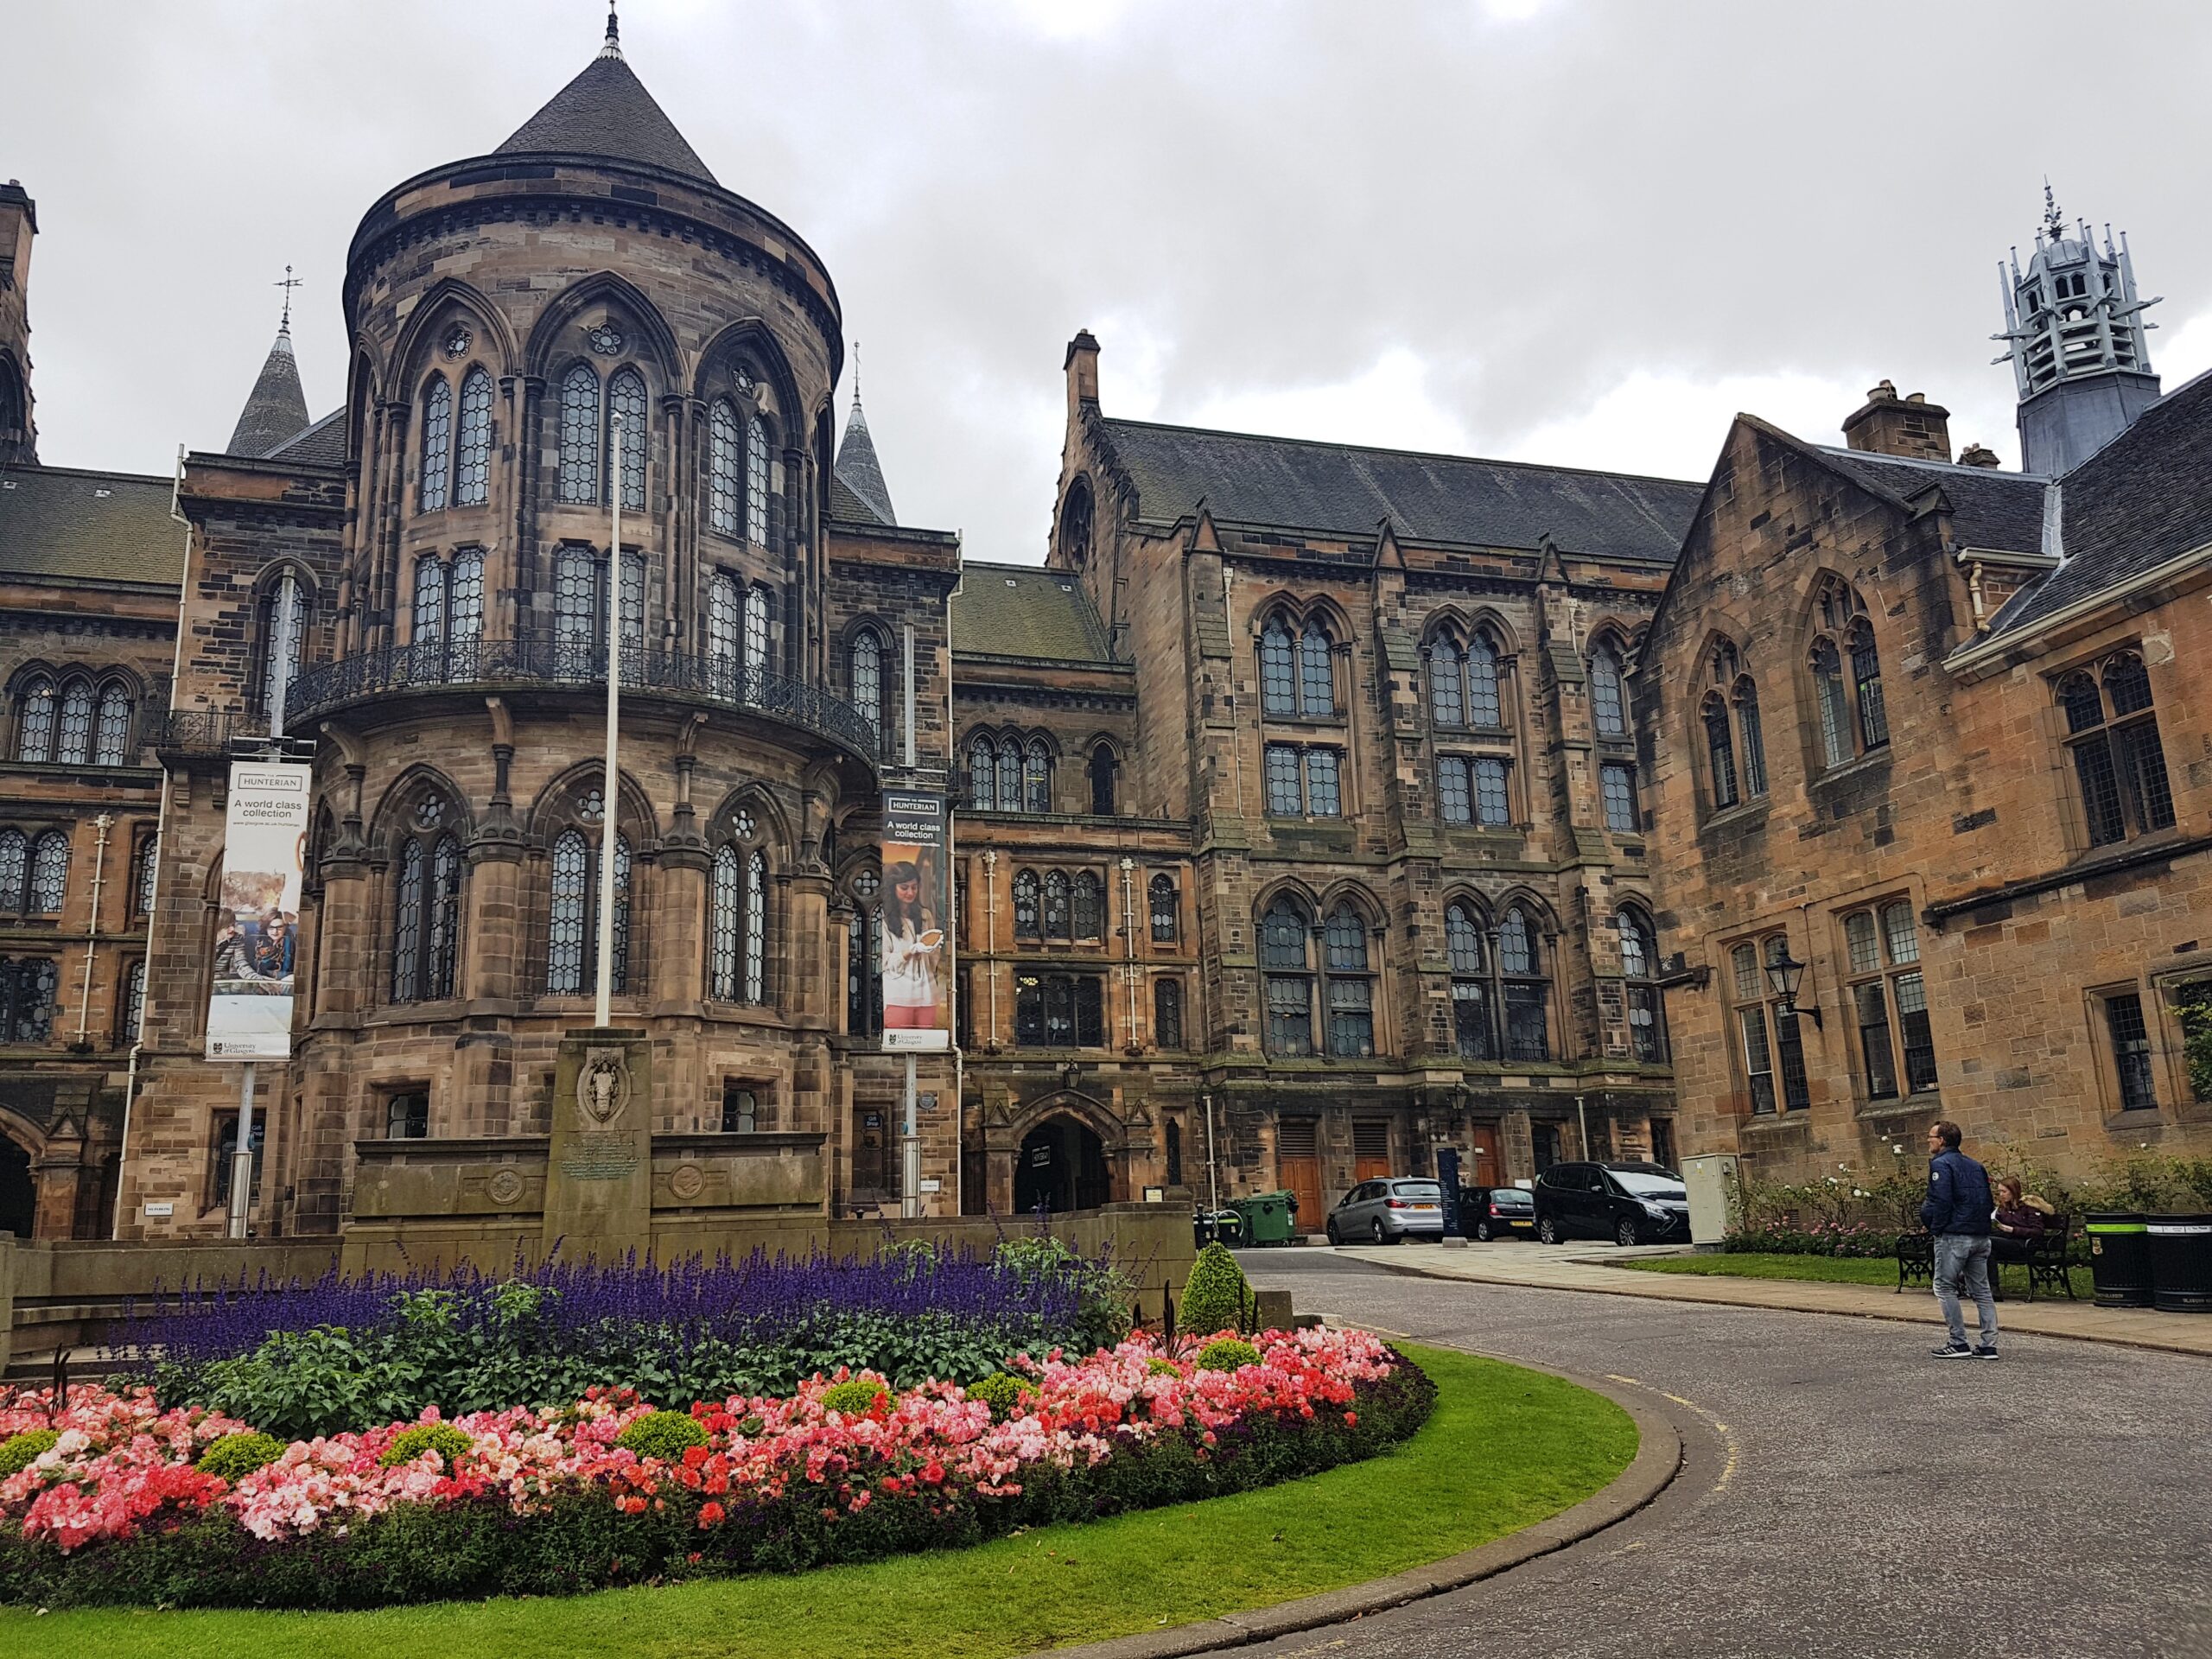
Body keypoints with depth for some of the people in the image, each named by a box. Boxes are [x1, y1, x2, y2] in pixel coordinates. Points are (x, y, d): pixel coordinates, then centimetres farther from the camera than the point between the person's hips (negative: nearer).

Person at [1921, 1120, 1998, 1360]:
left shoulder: (1941, 1164, -9)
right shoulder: (1975, 1165, 17)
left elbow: (1940, 1201, -19)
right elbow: (1989, 1202, 16)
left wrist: (1932, 1220, -5)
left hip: (1954, 1236, -8)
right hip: (1981, 1236, 8)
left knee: (1945, 1287, 0)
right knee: (1981, 1290, 11)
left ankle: (1959, 1343, -3)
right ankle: (1989, 1345, 10)